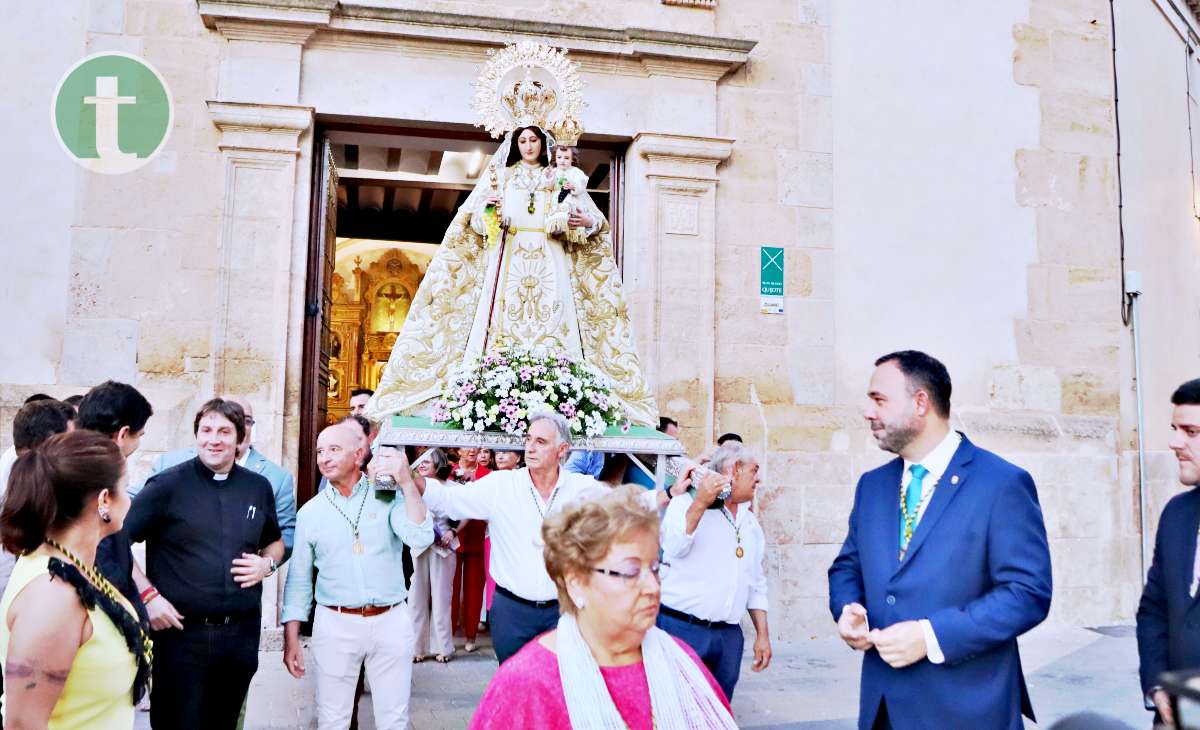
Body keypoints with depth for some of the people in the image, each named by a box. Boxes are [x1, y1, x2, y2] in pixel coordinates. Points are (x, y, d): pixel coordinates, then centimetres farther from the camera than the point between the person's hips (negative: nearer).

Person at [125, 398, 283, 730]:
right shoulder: (167, 485, -6)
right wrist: (147, 595, -13)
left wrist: (268, 563, 0)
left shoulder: (259, 487, 7)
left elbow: (275, 541, 21)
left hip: (241, 635, 4)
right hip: (180, 633, -4)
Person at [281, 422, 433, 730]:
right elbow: (299, 580, 8)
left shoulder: (388, 496, -2)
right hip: (335, 624, 1)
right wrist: (291, 640, 4)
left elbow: (420, 539, -18)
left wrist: (407, 482, -25)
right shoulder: (310, 511, 3)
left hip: (391, 623, -1)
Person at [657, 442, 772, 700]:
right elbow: (672, 549, -20)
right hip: (681, 628, -6)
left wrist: (763, 634, 14)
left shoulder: (751, 522, 16)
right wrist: (699, 504, -24)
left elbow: (756, 584, 19)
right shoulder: (687, 503, -3)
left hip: (729, 636, 6)